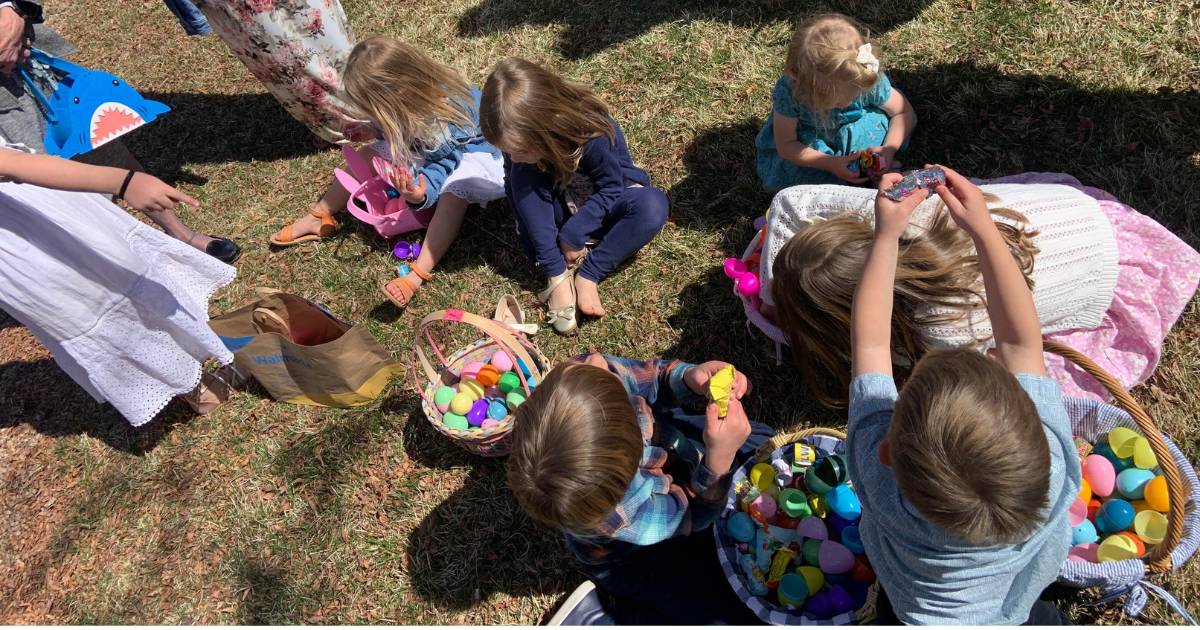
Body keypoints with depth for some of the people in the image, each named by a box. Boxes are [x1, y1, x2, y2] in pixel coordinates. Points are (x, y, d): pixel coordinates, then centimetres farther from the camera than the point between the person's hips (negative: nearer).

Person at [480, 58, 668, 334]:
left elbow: (610, 189, -23)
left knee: (653, 204, -34)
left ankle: (587, 275, -23)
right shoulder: (519, 137, -22)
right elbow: (515, 190, -14)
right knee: (523, 178, -27)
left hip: (605, 205, -3)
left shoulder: (594, 133, -34)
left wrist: (574, 234, -26)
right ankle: (557, 276, -27)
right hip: (563, 206, 3)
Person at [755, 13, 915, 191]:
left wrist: (889, 149, -30)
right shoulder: (788, 91, -33)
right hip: (805, 147, -1)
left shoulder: (871, 80, -27)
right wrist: (831, 163, -34)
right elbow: (786, 144, -24)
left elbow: (905, 113, -11)